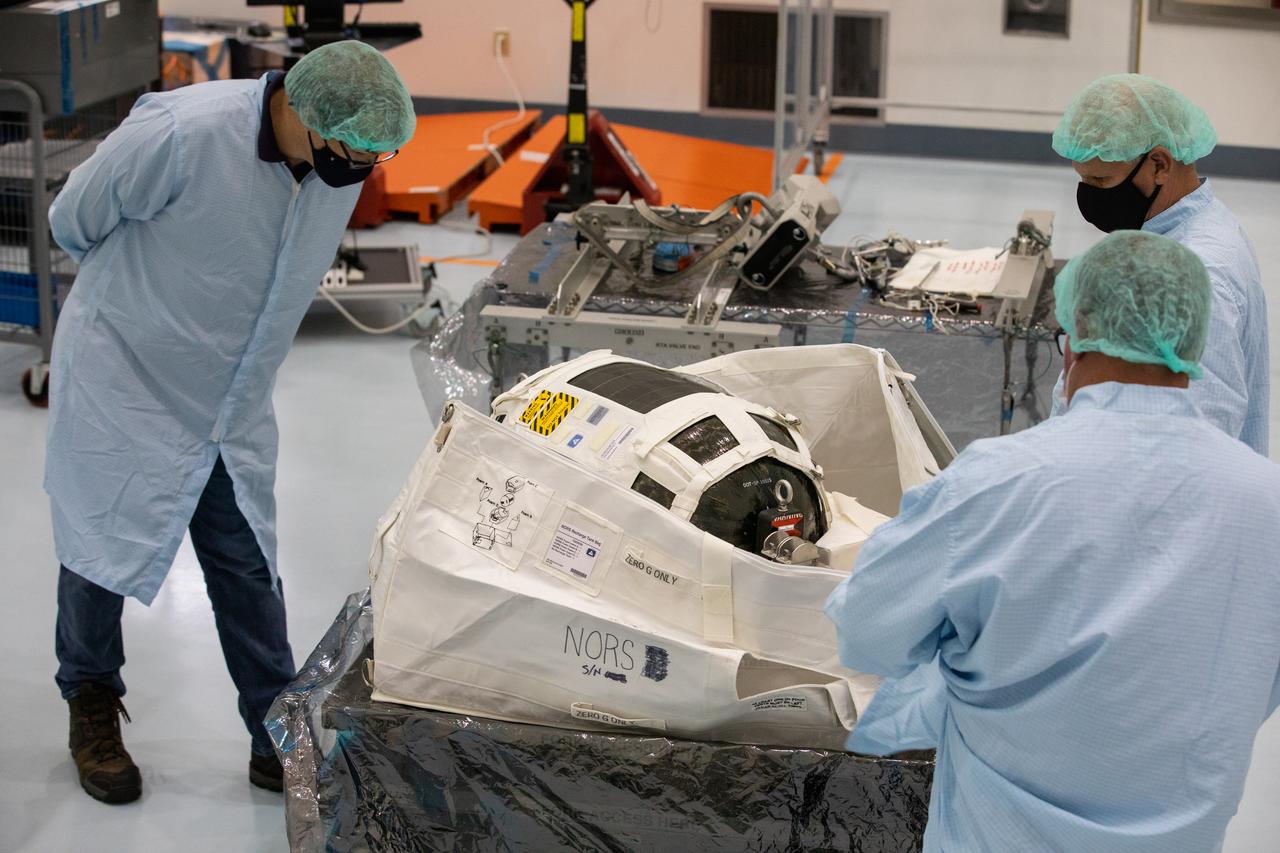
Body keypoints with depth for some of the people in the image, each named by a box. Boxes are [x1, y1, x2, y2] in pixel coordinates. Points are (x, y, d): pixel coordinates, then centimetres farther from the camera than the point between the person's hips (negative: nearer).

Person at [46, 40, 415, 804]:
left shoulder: (343, 164, -12)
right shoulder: (181, 134, -31)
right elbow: (75, 220, -12)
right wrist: (138, 293, 5)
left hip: (233, 401, 4)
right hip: (122, 377, -4)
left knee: (248, 569, 7)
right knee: (103, 549, 10)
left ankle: (280, 741, 18)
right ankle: (92, 707, 33)